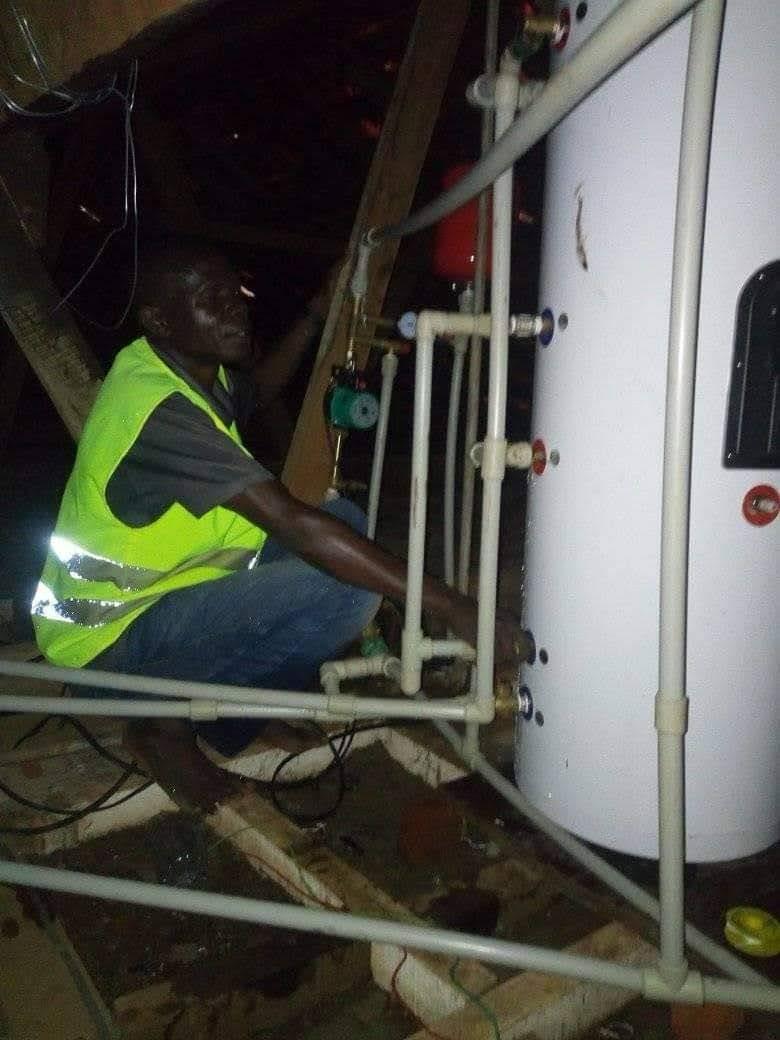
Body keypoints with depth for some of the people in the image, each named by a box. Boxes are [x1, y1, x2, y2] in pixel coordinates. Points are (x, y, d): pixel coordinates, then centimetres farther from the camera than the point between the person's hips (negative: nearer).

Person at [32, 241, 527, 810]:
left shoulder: (188, 366, -1)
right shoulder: (158, 409, -31)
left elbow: (258, 386, 26)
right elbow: (296, 526, -40)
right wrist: (451, 607, -40)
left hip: (163, 587, 10)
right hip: (115, 637, -10)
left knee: (345, 519, 2)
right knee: (346, 589, -29)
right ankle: (169, 720, -6)